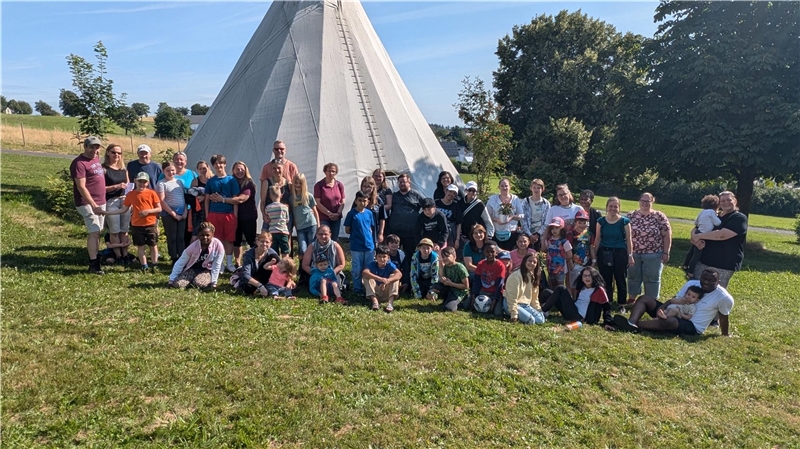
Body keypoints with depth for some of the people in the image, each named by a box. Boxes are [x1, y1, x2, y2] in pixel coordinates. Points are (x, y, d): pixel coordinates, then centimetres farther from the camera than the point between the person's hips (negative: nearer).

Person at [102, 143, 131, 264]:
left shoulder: (124, 168, 12)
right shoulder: (104, 168, -5)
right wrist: (116, 186, -19)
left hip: (124, 201, 5)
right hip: (110, 202, -5)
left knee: (124, 230, 7)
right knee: (114, 231, 1)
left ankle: (125, 255, 13)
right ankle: (118, 256, 9)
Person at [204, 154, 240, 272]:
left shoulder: (231, 180, 2)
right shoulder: (210, 181, 8)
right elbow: (207, 200, 10)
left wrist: (222, 199, -10)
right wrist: (207, 216, 5)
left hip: (229, 214, -1)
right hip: (214, 214, 1)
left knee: (229, 239, 5)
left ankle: (229, 263, 16)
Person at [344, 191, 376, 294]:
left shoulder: (369, 213, 5)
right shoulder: (352, 213, -6)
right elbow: (347, 230, -2)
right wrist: (356, 234, -3)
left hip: (369, 246, 4)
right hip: (356, 247, -3)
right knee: (357, 270, 5)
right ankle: (357, 288, 19)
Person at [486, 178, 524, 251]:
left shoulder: (516, 199, 7)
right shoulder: (492, 199, 6)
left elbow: (522, 215, 5)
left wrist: (512, 217, -13)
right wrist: (496, 220, -15)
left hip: (511, 232, 1)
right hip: (496, 232, -1)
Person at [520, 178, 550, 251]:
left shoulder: (546, 204, 4)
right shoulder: (525, 203, 1)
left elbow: (547, 222, 0)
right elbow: (523, 220, -4)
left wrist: (538, 234, -8)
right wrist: (530, 235, -10)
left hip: (540, 235, 1)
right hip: (527, 234, 0)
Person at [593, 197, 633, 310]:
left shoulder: (624, 221, -2)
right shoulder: (601, 221, 2)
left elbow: (628, 240, 0)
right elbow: (597, 239, 6)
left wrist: (630, 256, -3)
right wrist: (594, 256, 6)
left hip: (620, 254, -2)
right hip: (604, 254, 2)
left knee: (620, 280, 5)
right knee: (606, 280, 7)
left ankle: (622, 304, 18)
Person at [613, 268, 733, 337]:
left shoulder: (723, 297, -9)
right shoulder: (691, 284, 4)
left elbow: (723, 317, 1)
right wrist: (662, 307, -11)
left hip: (692, 327, -6)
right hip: (675, 314, 6)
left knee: (669, 321, -41)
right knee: (644, 299, -10)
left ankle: (633, 325, -41)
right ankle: (631, 322, -39)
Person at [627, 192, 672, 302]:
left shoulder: (659, 216, -5)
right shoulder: (631, 216, 2)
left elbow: (667, 235, -4)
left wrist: (666, 253, -6)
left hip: (653, 255, -2)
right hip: (634, 253, 2)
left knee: (652, 279, 7)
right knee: (633, 276, 14)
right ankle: (631, 299, 29)